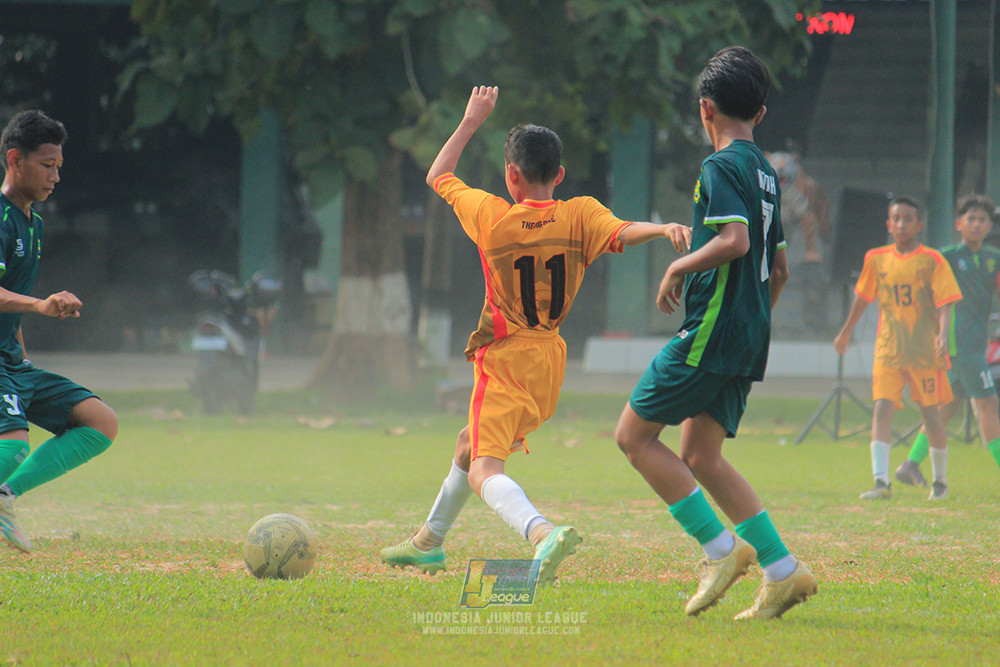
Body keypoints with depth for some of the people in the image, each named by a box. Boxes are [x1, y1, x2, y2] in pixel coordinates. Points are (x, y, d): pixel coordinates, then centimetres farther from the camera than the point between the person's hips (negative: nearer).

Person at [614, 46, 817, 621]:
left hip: (711, 329, -9)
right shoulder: (766, 173, 17)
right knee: (700, 456, 10)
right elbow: (779, 268, 22)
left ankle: (722, 549, -8)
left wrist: (680, 267, -9)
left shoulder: (721, 167, -10)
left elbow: (734, 240, -25)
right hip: (750, 340, 9)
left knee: (634, 435, -2)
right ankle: (783, 572, 1)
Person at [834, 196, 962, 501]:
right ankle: (881, 481, -18)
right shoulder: (876, 259, 6)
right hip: (888, 349, 2)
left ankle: (940, 479, 23)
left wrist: (943, 335, -25)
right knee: (882, 409, -12)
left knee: (930, 412, 4)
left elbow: (944, 304, -9)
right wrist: (845, 333, 28)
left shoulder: (932, 261, -4)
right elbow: (862, 298, 20)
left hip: (925, 350, -2)